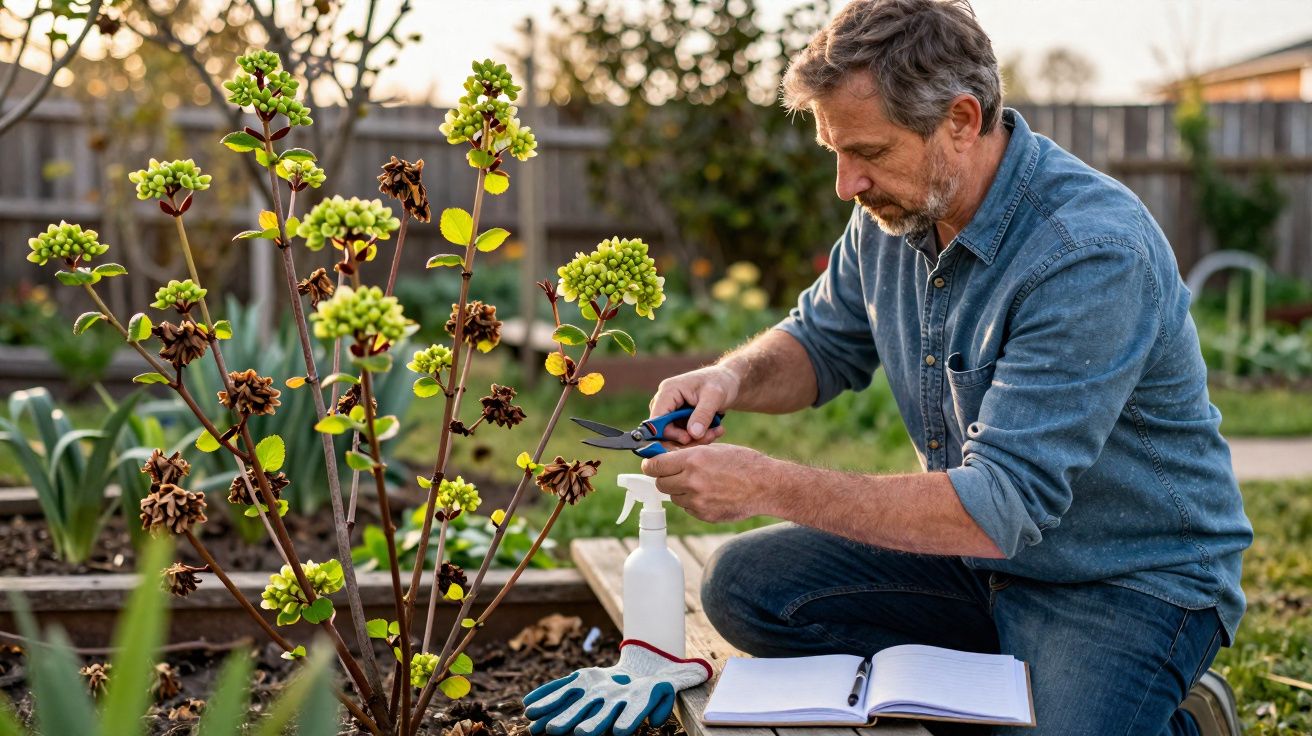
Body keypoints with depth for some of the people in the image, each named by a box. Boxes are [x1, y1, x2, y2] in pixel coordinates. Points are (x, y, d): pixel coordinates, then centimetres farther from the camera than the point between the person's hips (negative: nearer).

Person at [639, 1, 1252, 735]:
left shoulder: (1093, 255, -29)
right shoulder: (895, 210, -4)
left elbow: (998, 508, -33)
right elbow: (824, 344, 14)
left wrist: (766, 484, -32)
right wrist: (732, 379, -10)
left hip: (1130, 583, -6)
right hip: (981, 552, 7)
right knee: (747, 584, -7)